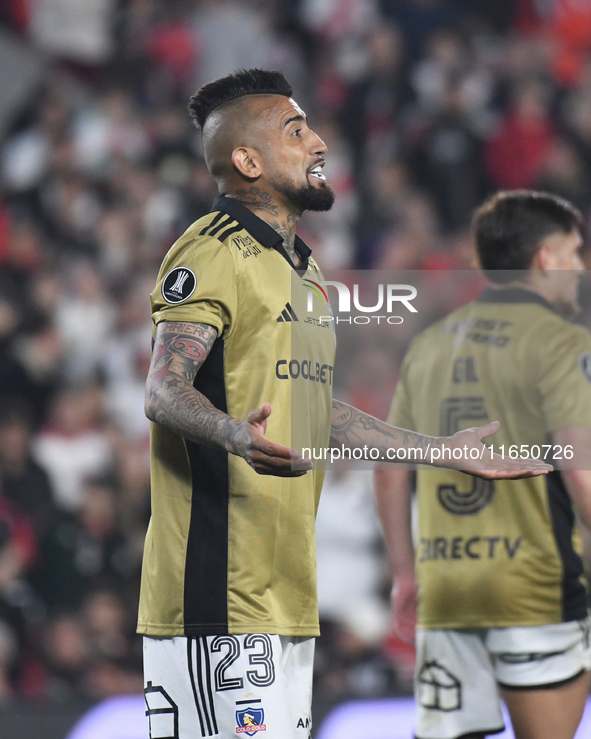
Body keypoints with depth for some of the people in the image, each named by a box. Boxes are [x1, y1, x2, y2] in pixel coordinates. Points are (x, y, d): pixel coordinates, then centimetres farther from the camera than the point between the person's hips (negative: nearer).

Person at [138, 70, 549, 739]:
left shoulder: (298, 265, 22)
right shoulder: (213, 253, -9)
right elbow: (164, 390, -21)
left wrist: (443, 450, 30)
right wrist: (237, 435, -41)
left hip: (284, 584, 10)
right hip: (217, 585, -10)